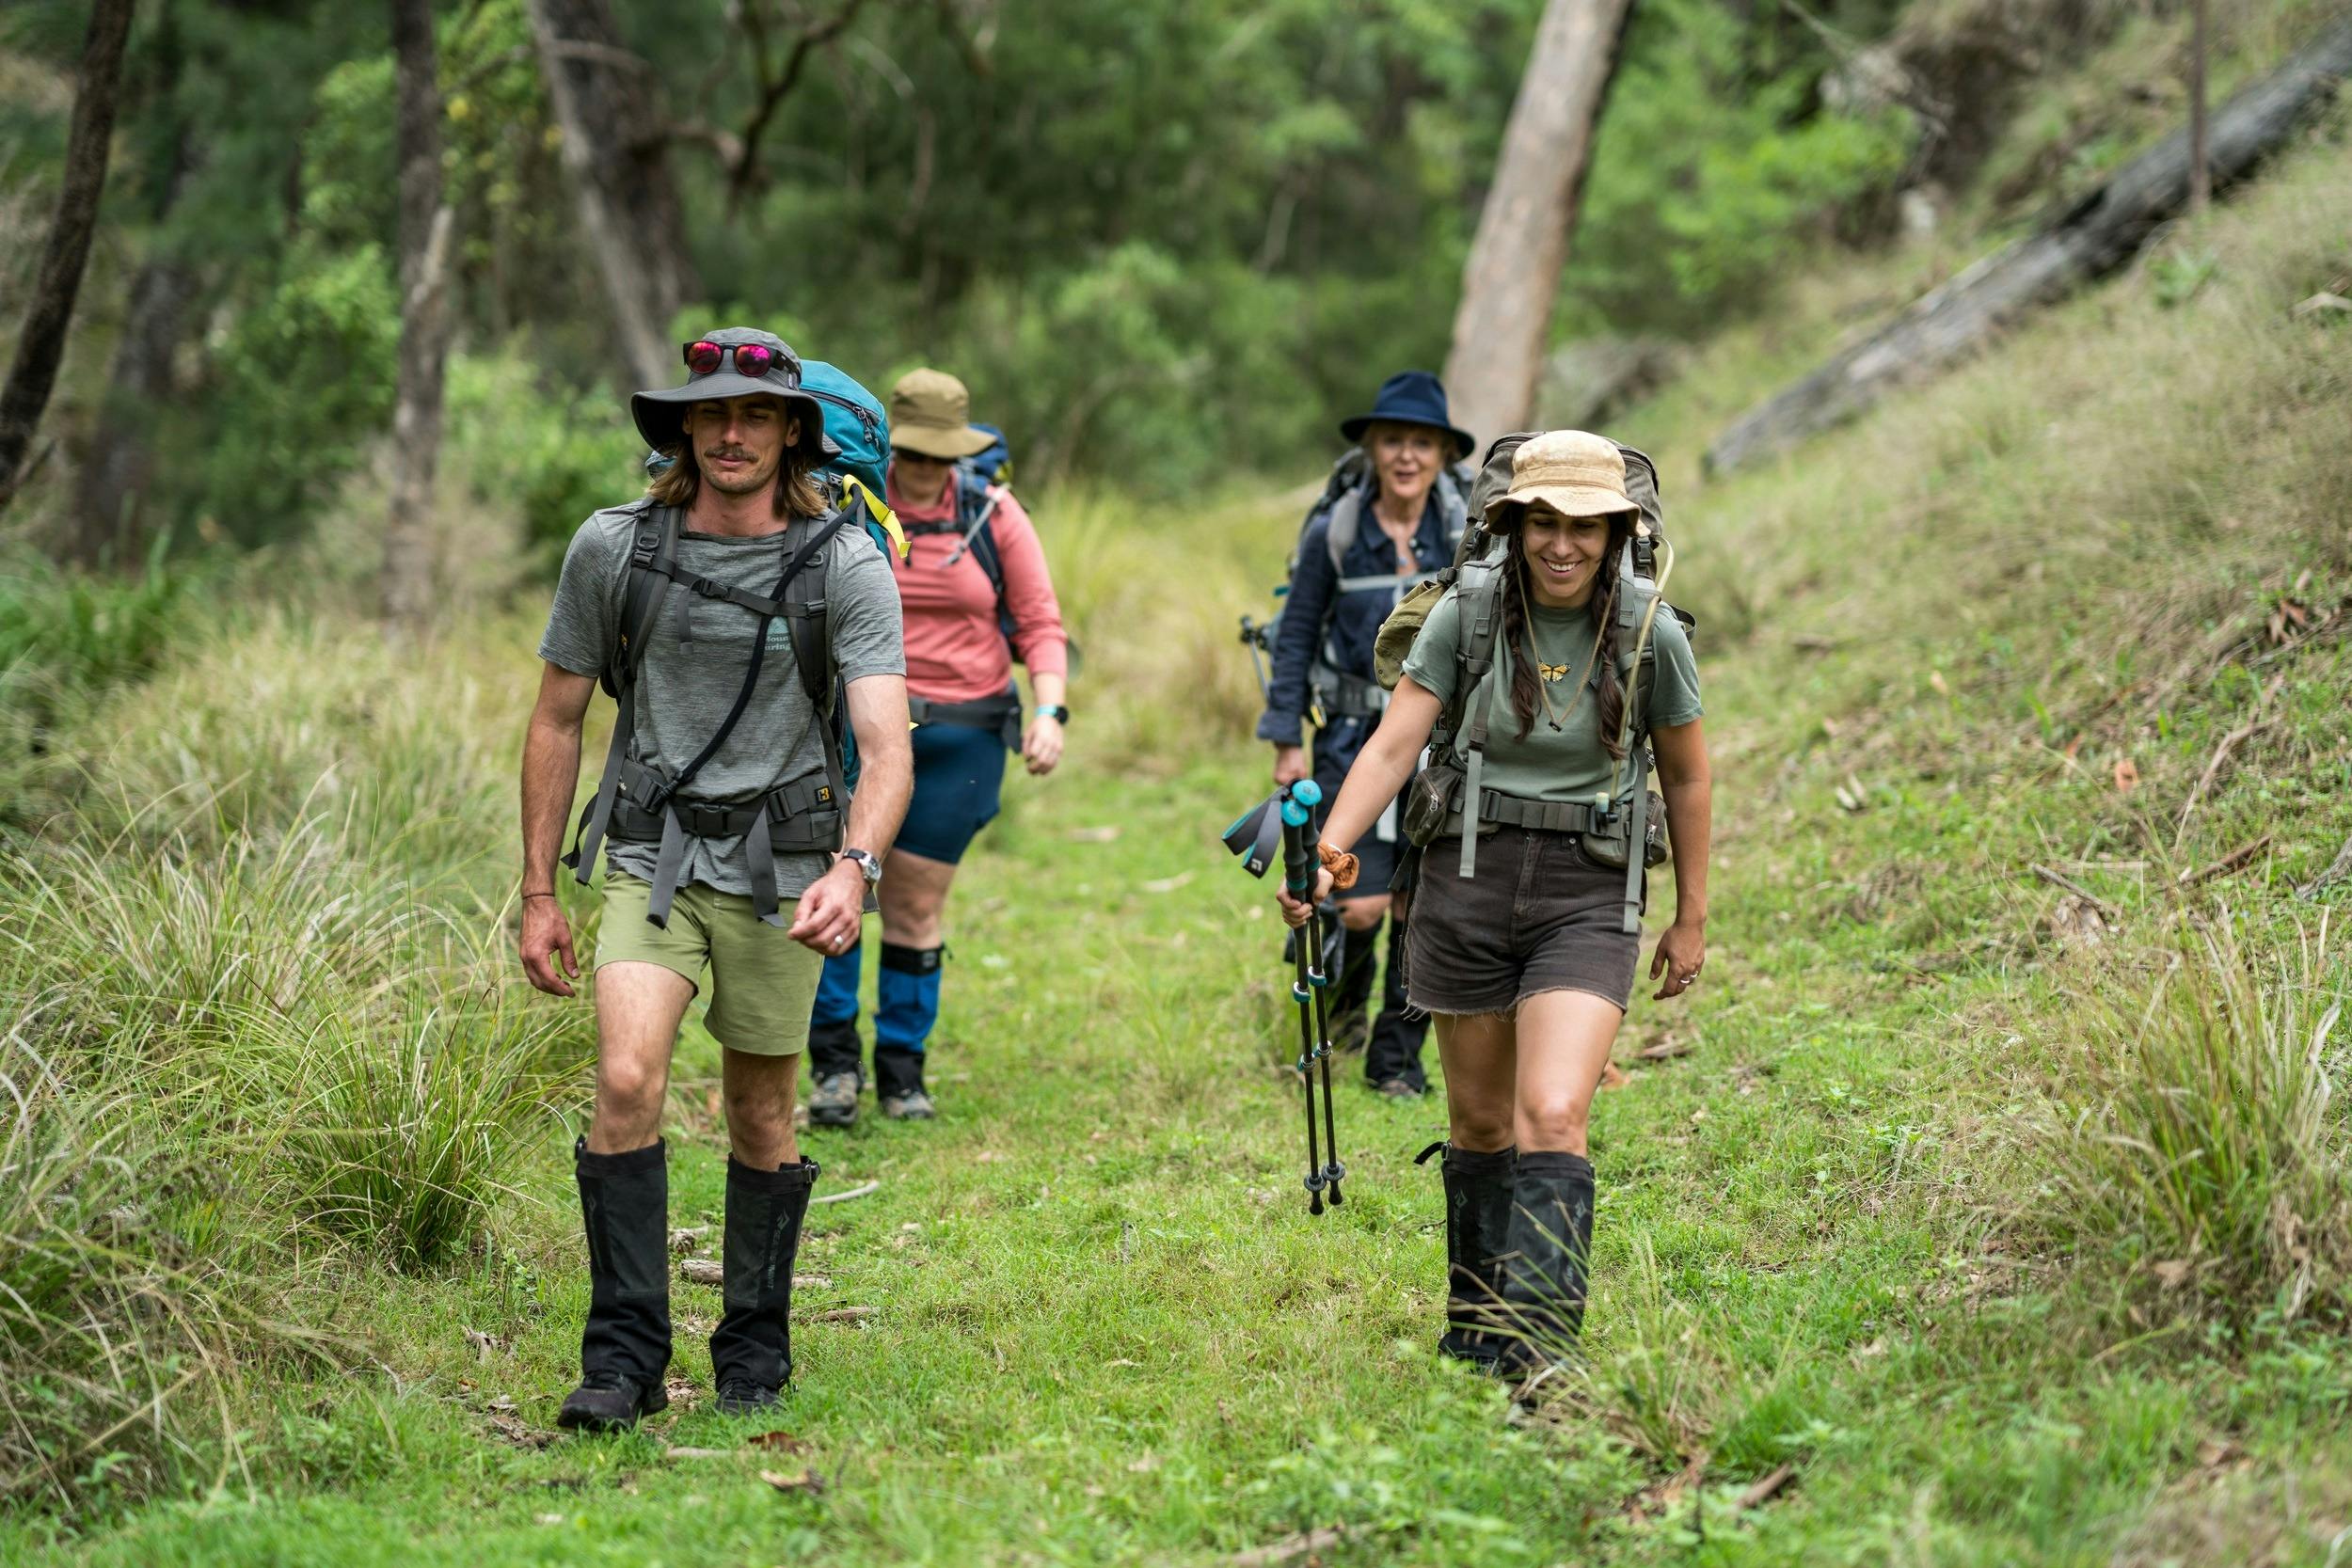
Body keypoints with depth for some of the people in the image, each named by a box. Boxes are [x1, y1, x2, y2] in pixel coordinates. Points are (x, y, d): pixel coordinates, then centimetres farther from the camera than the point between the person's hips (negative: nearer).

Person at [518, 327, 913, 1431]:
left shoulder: (846, 567, -8)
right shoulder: (611, 549, -3)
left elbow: (885, 745, -16)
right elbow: (557, 723, 7)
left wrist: (854, 870, -35)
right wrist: (537, 893, 5)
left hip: (779, 866, 0)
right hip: (651, 855, 0)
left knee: (761, 1120, 9)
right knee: (626, 1081, -18)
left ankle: (754, 1352, 28)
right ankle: (623, 1360, -10)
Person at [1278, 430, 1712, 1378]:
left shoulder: (1650, 636, -5)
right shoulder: (1466, 615, -5)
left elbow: (1686, 776, 7)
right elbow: (1394, 742, -11)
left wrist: (1692, 917, 11)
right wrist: (1327, 853, -24)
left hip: (1587, 898, -2)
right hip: (1467, 881, 2)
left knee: (1553, 1118, -18)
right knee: (1480, 1121, 13)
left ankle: (1537, 1352, -21)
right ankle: (1473, 1326, 32)